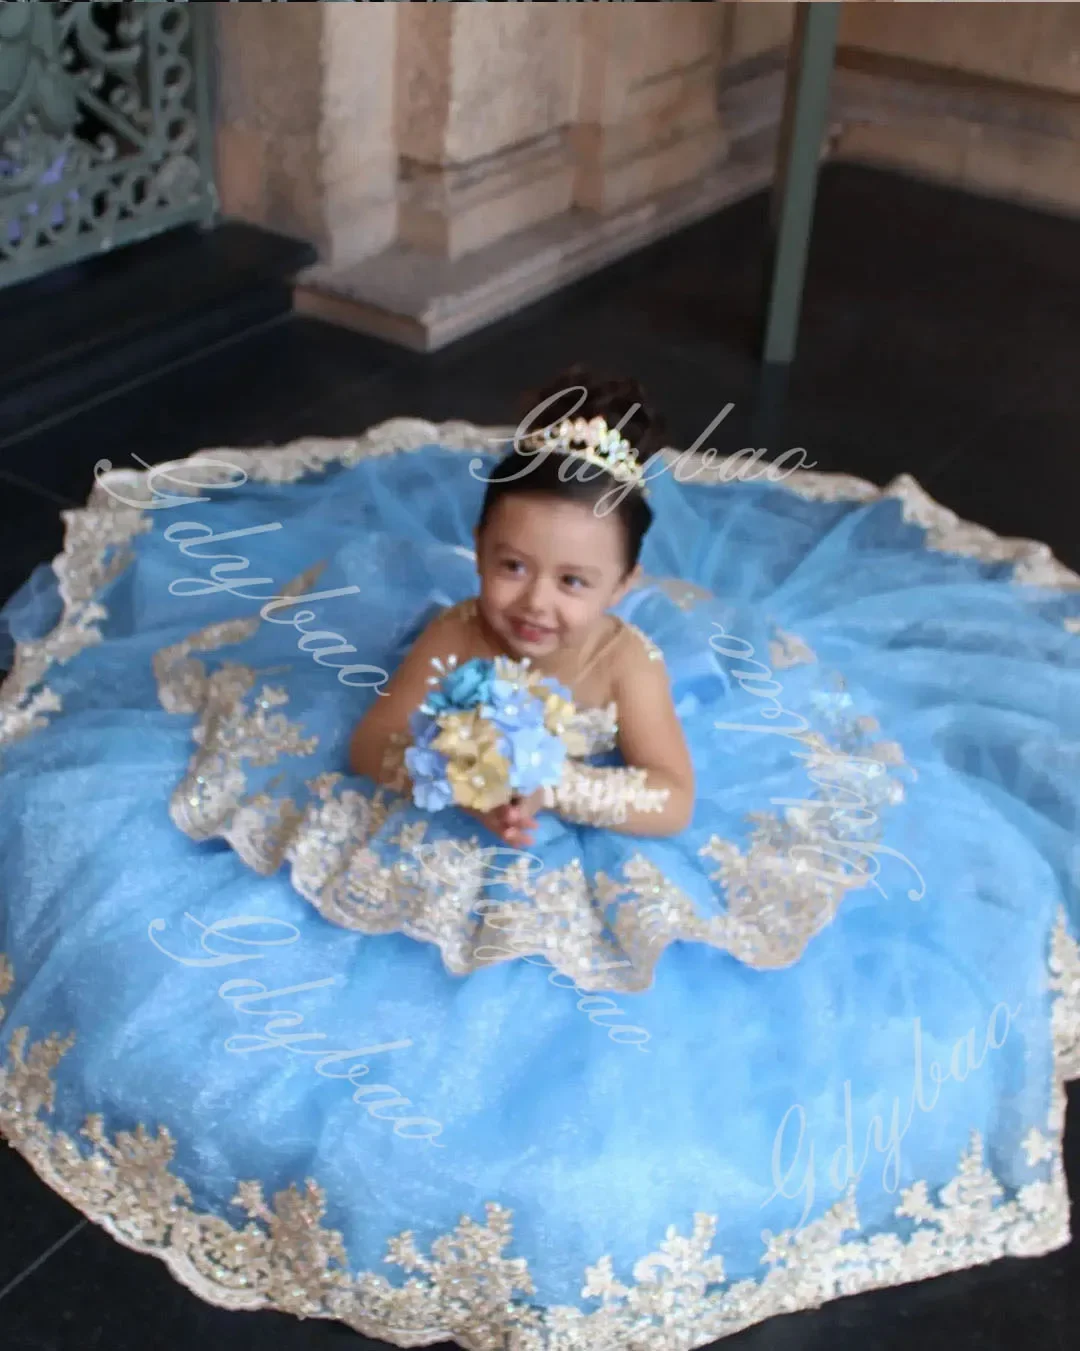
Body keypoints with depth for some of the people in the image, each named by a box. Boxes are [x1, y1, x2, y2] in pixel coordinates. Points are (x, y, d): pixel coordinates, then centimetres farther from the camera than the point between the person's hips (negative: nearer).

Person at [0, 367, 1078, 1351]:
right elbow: (366, 747, -21)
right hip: (444, 848, 2)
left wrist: (548, 786, -45)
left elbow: (674, 802, -35)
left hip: (591, 851, -1)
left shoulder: (629, 659, -31)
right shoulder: (453, 636, -27)